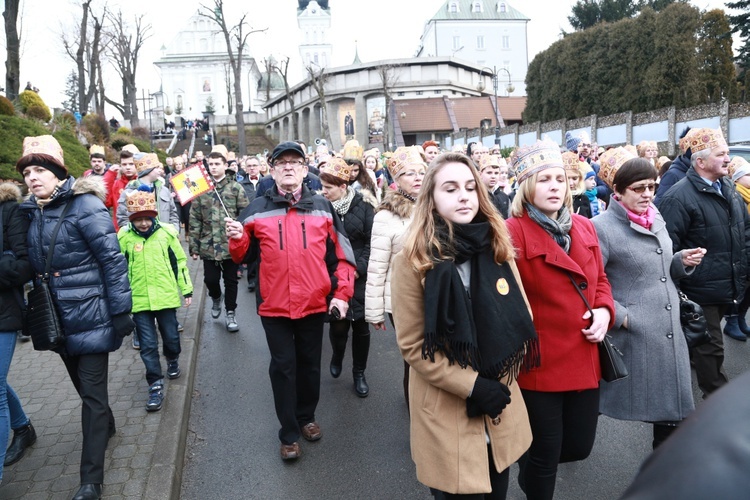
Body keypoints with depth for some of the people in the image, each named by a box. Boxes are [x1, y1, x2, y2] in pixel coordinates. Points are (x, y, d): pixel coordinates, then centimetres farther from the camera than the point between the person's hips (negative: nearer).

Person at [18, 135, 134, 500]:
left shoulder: (84, 204, -13)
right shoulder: (31, 212, 7)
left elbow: (112, 259, -16)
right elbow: (34, 266, 16)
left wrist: (121, 311, -17)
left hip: (89, 315, -7)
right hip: (57, 319, 7)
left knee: (92, 394, 0)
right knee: (83, 385, 22)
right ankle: (106, 426, 48)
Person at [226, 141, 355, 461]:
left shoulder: (322, 207, 2)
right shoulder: (258, 209, 1)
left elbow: (341, 256, 3)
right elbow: (243, 256, 8)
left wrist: (342, 294, -4)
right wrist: (236, 239, -13)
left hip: (314, 303, 1)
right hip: (274, 304, -1)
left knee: (310, 364, 15)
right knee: (283, 367, 6)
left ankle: (306, 417, 37)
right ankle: (289, 434, 20)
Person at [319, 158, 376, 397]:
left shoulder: (362, 204, -5)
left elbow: (372, 241, -6)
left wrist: (360, 267, -15)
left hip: (359, 276, 0)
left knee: (360, 324, 6)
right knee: (338, 323, -2)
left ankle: (359, 373, 25)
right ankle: (337, 356, 32)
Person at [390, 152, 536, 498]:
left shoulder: (497, 247, 1)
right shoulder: (413, 261, -12)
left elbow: (522, 317, 6)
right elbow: (412, 346, -12)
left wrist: (500, 380, -7)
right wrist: (472, 386, -19)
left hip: (501, 406, 4)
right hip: (447, 413, -4)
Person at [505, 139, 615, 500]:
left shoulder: (584, 227, 7)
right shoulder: (513, 232, -15)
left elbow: (599, 279, 16)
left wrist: (604, 311, -2)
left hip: (584, 361, 7)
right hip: (538, 365, -6)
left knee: (579, 446, 18)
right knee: (545, 455, 9)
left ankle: (531, 468, 48)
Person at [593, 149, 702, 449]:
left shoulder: (656, 220, 10)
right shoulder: (601, 228, -14)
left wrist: (682, 262, 3)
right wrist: (620, 316, -19)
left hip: (669, 334, 7)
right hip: (632, 337, -7)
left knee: (673, 408, 15)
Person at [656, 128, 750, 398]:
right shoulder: (679, 196, -18)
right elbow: (666, 247, -22)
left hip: (727, 286, 8)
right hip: (699, 290, -8)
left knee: (706, 342, 23)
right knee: (710, 347, 3)